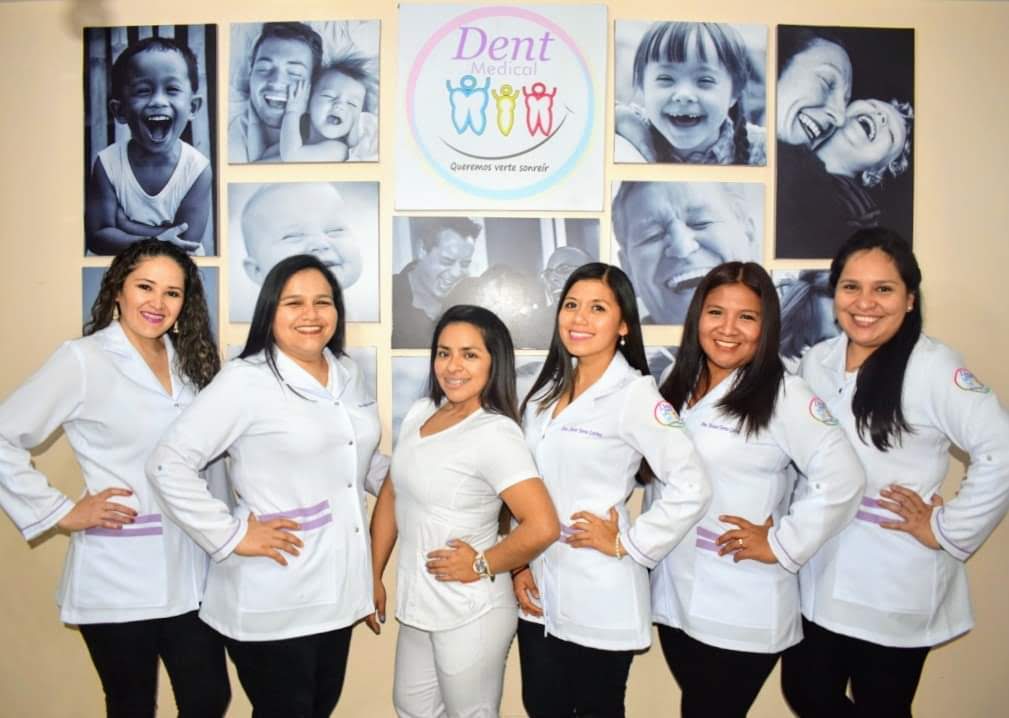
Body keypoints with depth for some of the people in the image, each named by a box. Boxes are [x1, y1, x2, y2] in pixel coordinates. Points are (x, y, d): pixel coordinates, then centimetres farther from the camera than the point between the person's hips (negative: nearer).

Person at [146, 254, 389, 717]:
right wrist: (232, 536, -17)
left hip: (337, 589, 6)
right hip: (273, 602, -6)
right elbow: (167, 465, -16)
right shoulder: (245, 381, -14)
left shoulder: (348, 373, 7)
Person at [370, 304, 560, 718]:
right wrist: (374, 574, 12)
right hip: (416, 605, 7)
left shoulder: (495, 433, -21)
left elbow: (543, 527, -28)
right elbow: (391, 497, 10)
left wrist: (482, 566, -16)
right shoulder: (419, 413, 1)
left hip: (470, 615, -7)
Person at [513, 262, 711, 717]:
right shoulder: (546, 391, 6)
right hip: (540, 591, 6)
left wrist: (627, 544, -14)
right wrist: (518, 564, 5)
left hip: (599, 597, -5)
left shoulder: (635, 394, -13)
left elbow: (692, 488, -19)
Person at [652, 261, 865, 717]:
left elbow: (842, 479, -19)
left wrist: (781, 546, -15)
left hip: (742, 611, -6)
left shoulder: (783, 396, -12)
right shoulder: (677, 390, 8)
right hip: (674, 596, 6)